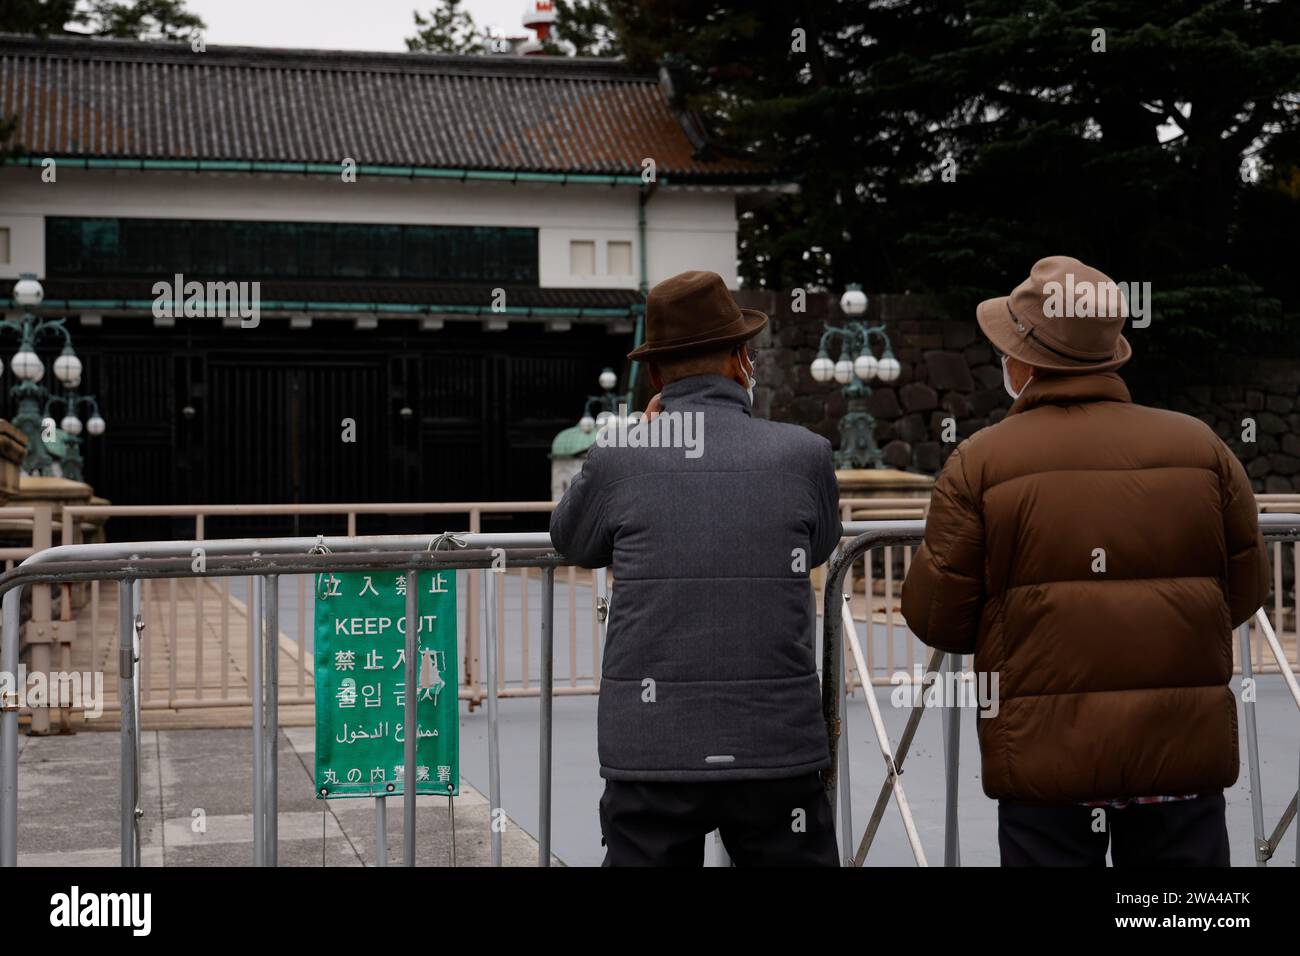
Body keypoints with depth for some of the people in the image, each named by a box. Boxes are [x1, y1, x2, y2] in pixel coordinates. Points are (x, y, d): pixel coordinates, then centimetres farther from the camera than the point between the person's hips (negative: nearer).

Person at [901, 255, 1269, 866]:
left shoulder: (979, 463, -6)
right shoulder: (1201, 447, 2)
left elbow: (937, 619, -5)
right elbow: (1247, 590, 8)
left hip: (1046, 755, -2)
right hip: (1184, 750, 2)